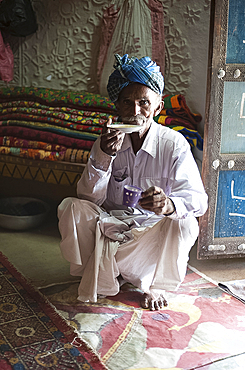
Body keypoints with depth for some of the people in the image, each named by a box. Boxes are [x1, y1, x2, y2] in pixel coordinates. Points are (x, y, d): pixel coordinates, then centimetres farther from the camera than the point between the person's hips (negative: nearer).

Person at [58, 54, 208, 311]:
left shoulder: (174, 144, -14)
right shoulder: (108, 141, -7)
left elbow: (198, 199, -22)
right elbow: (89, 197, -13)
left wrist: (169, 204, -46)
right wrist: (104, 155, -30)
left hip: (154, 230, -1)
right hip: (111, 225, 2)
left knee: (183, 223, -32)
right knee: (71, 207, -21)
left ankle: (156, 284, 0)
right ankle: (103, 278, 1)